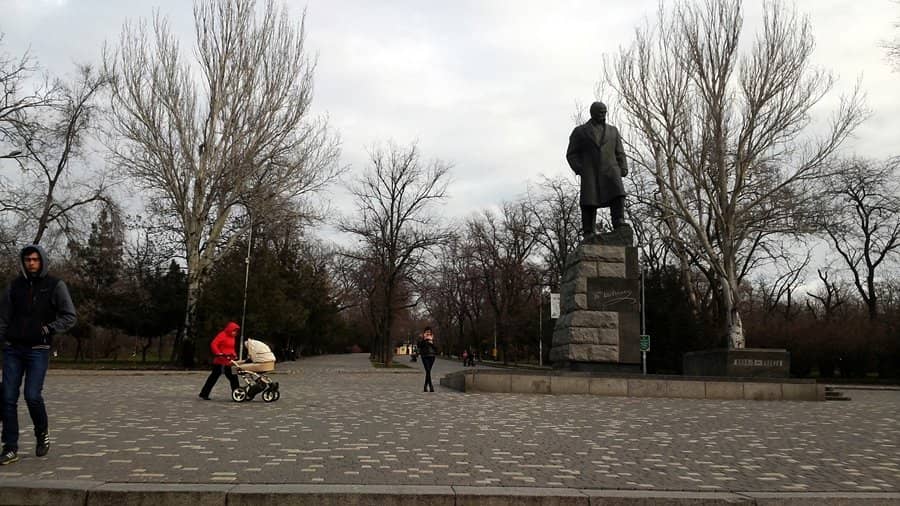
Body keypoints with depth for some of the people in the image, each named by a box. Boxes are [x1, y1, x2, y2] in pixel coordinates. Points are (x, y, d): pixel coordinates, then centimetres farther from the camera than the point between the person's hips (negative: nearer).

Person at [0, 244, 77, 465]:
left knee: (32, 396, -10)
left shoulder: (55, 285, 0)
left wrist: (49, 328, -12)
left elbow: (69, 316, 0)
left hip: (38, 350, -3)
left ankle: (43, 433, 17)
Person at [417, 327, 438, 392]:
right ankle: (431, 387, -18)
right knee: (428, 371, -13)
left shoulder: (432, 338, 13)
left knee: (428, 371, 6)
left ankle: (426, 387, 16)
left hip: (431, 356, 3)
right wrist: (424, 339, -17)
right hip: (425, 356, -3)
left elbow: (436, 347, 8)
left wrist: (432, 342, -8)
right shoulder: (422, 339, 4)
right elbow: (419, 346, -10)